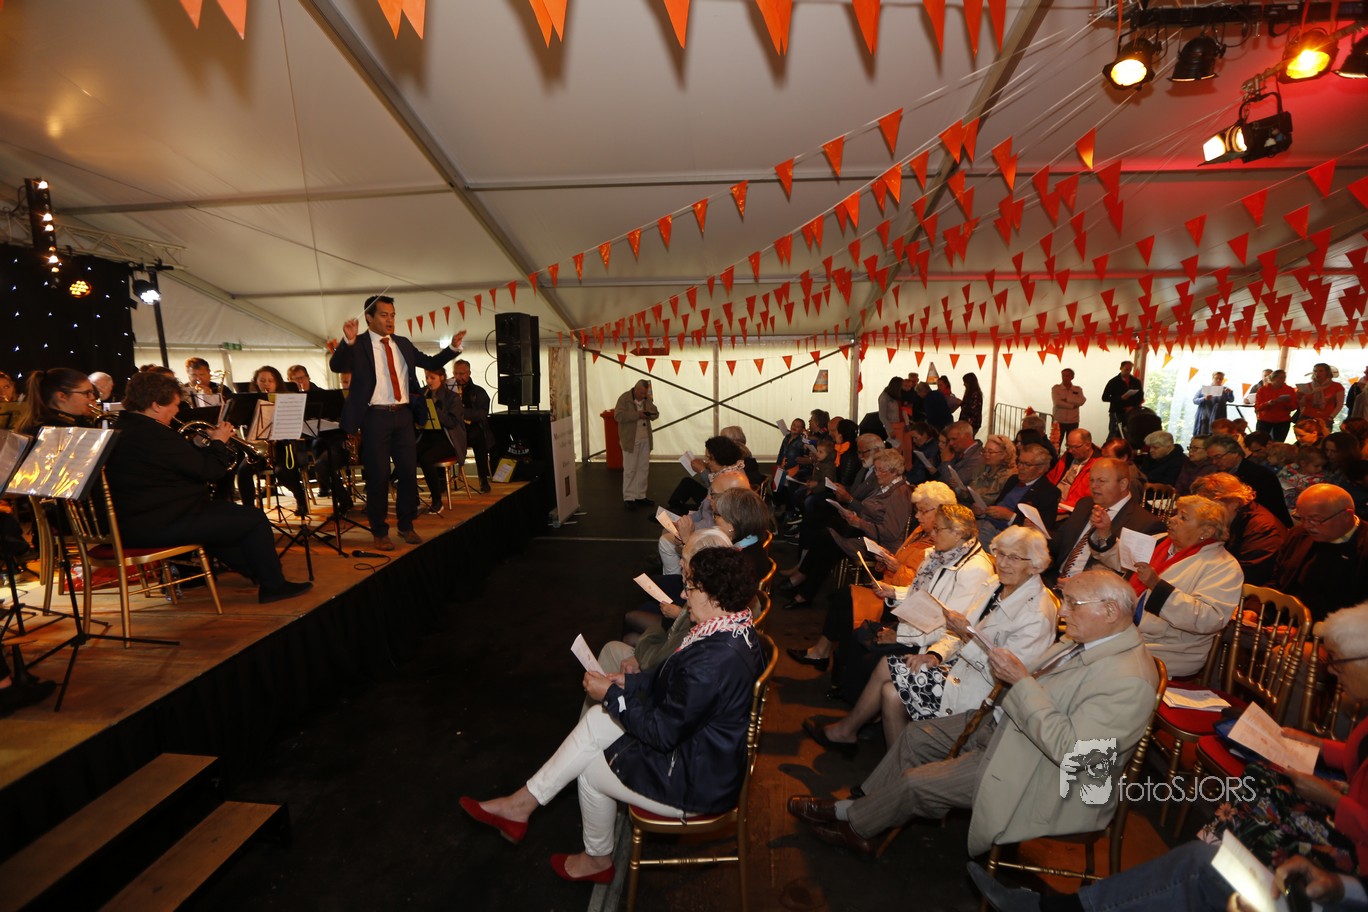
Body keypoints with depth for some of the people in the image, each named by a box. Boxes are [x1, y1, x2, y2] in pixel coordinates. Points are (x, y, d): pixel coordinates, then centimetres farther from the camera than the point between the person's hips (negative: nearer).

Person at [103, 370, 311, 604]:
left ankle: (256, 571, 37)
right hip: (160, 525, -11)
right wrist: (218, 442, -1)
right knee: (255, 519, -6)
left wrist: (211, 445, 13)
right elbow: (208, 471, -18)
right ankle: (272, 585, 7)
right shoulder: (156, 435, -23)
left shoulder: (122, 428, 10)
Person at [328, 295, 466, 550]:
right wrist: (348, 341, -32)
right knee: (378, 475, 2)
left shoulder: (403, 344, 13)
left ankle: (406, 526, 24)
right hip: (375, 417, -4)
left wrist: (453, 347, 4)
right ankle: (379, 532, 15)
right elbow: (336, 367, -16)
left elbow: (431, 363, 18)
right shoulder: (357, 345, -2)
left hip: (403, 415, 5)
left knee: (409, 472, 8)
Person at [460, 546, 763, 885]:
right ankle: (522, 803, 19)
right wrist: (629, 682, 0)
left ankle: (597, 860, 38)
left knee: (591, 770, 10)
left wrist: (612, 696, -15)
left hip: (695, 782, -9)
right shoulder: (737, 628, -6)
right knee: (596, 720, 7)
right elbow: (673, 678, 8)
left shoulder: (711, 662, -37)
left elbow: (662, 732, -27)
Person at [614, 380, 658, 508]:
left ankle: (641, 496, 19)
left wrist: (651, 415, -8)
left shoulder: (647, 399, 9)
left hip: (645, 439, 6)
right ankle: (628, 498, 6)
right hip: (630, 440, -6)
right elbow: (618, 416, -20)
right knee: (630, 469, -2)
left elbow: (655, 413, 16)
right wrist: (636, 415, -26)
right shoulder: (624, 398, -9)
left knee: (644, 468, 10)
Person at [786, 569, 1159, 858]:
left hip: (1033, 772, -9)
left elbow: (1070, 750, -33)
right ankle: (860, 808, 23)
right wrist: (1009, 677, -6)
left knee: (915, 782, -7)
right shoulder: (1083, 639, 0)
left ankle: (855, 825, 20)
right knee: (918, 734, 9)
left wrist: (1021, 681, -31)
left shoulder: (1128, 679, -28)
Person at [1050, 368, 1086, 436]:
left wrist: (1066, 399, -14)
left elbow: (1082, 401, -9)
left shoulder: (1078, 389, 8)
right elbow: (1057, 402, -14)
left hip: (1073, 422, 2)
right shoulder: (1055, 388, 1)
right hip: (1059, 422, -2)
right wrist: (1072, 406, -9)